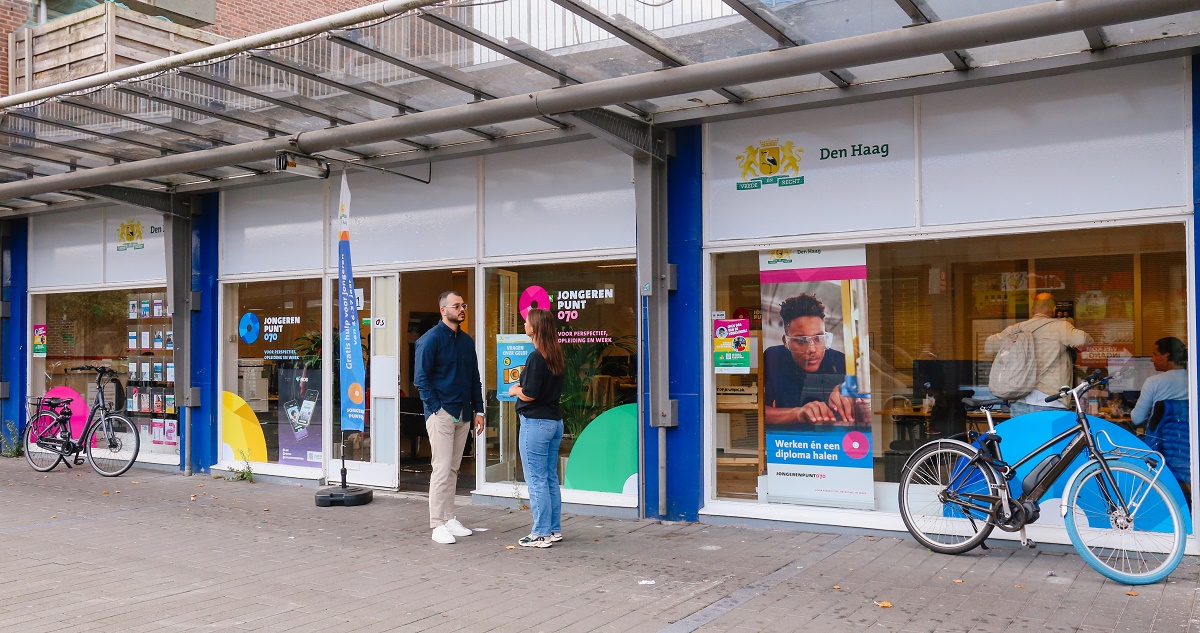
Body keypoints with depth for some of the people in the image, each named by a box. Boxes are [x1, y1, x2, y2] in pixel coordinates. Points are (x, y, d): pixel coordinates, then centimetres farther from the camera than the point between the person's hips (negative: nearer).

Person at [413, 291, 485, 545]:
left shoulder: (467, 341, 13)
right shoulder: (431, 339, -7)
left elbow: (474, 378, 17)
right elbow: (421, 378, -9)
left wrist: (478, 410, 11)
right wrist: (436, 408, -14)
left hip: (462, 414, 7)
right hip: (441, 413, -7)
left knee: (453, 468, 12)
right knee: (442, 469, -7)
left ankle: (449, 518, 21)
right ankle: (438, 525, -1)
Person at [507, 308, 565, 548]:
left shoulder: (536, 357, -16)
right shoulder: (557, 357, 10)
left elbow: (529, 394, -19)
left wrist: (515, 390, 1)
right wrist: (523, 386, 18)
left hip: (535, 422, -9)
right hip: (555, 420, 9)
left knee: (536, 480, -2)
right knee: (551, 479, 15)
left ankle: (541, 534, 3)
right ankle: (555, 529, 21)